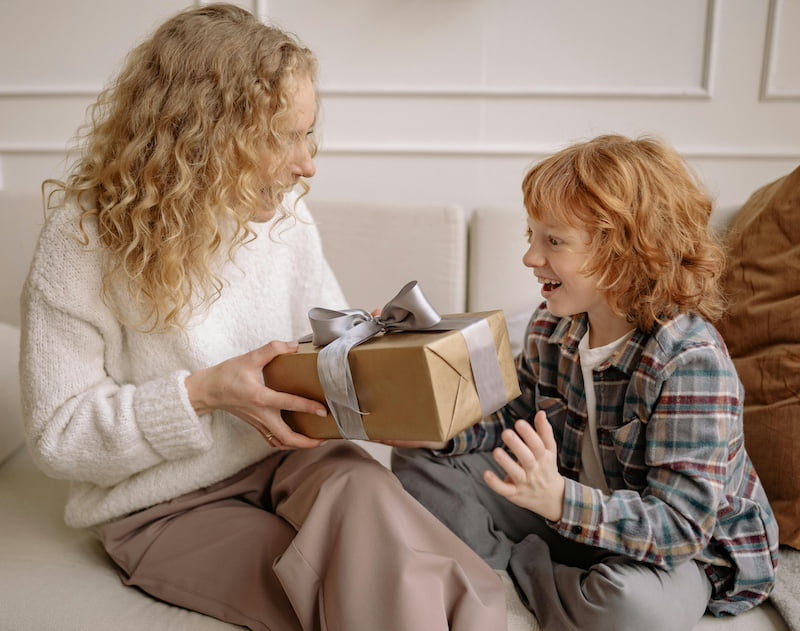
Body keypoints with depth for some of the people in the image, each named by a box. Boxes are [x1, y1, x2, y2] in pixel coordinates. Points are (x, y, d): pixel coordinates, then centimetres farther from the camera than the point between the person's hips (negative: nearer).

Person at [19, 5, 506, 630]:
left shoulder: (284, 211, -1)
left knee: (361, 485, -32)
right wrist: (200, 394, -26)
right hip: (167, 507, -3)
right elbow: (58, 435, -12)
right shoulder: (87, 238, -15)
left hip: (288, 457, 4)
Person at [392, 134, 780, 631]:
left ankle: (521, 563, -11)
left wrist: (560, 501, -46)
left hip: (690, 551, -5)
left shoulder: (691, 364, -29)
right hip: (571, 514, 6)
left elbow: (680, 525, -31)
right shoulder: (551, 328, -7)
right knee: (418, 462, 1)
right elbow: (520, 421, 5)